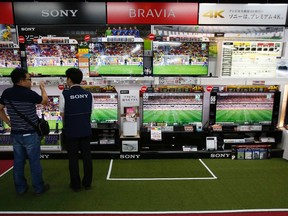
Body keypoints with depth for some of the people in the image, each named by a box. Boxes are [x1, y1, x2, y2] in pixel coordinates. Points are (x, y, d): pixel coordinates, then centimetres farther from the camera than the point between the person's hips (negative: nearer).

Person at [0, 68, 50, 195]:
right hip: (30, 134, -6)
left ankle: (20, 188, 28)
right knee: (34, 161, 6)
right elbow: (45, 101, -4)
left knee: (18, 161, 15)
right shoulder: (29, 93, -19)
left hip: (15, 134, 6)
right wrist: (42, 87, 10)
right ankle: (39, 188, 19)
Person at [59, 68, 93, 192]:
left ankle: (76, 185, 24)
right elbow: (90, 112, 3)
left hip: (71, 131, -3)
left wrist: (66, 126, 11)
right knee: (87, 156, 13)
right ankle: (87, 183, 26)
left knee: (73, 158, 11)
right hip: (86, 130, 3)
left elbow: (62, 114, -5)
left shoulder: (65, 94, -14)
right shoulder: (88, 94, -3)